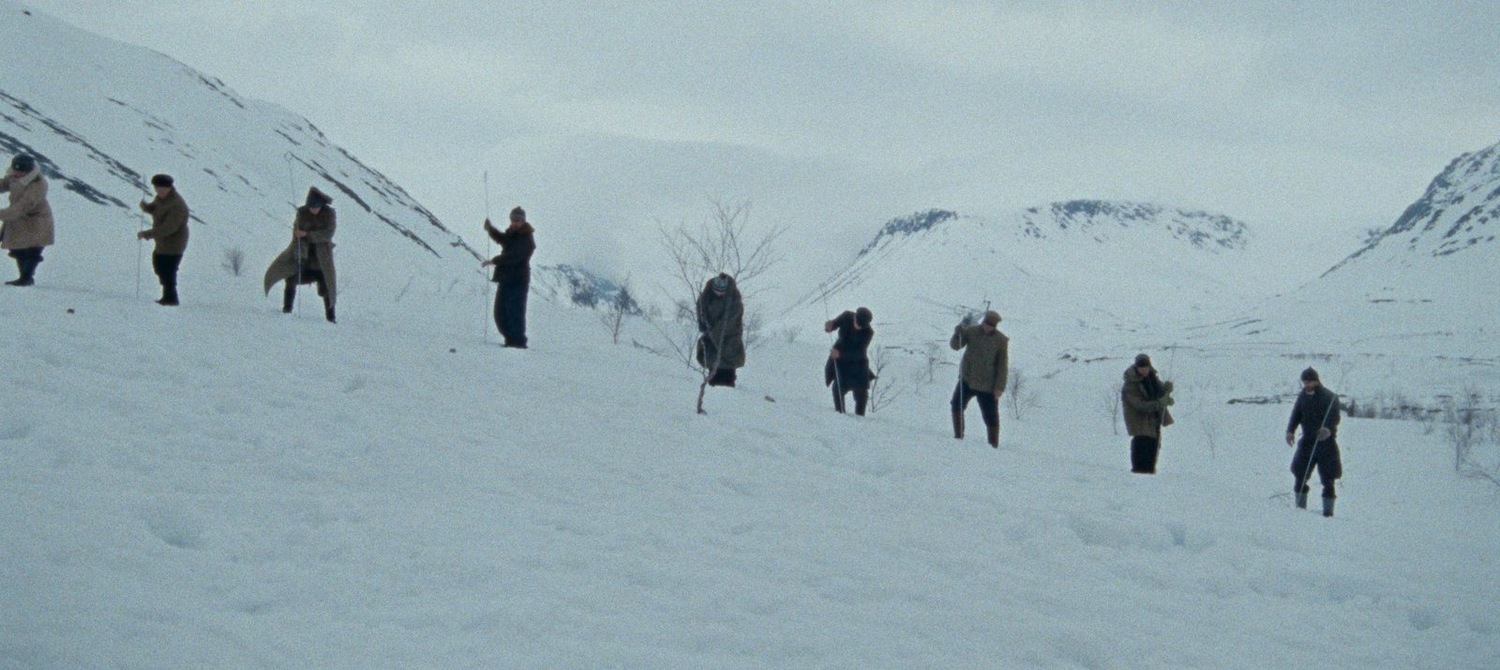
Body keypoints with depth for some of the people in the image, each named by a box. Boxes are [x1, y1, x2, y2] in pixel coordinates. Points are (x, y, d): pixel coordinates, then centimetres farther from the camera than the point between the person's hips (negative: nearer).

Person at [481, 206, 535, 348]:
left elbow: (513, 256, -25)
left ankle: (518, 341, -7)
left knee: (514, 312, -12)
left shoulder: (526, 239, -14)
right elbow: (501, 239, 36)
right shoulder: (511, 233, 15)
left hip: (518, 281, -9)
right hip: (506, 279, 9)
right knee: (500, 312, 11)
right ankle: (511, 339, 19)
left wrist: (494, 261, -27)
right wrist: (490, 229, 19)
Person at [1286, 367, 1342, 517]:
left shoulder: (1329, 397, -7)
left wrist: (1328, 429, -38)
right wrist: (1290, 431, -11)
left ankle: (1328, 509, 6)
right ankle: (1300, 507, 10)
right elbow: (1296, 414, 7)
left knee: (1327, 479, -1)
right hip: (1308, 441, 4)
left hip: (1326, 442, -4)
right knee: (1300, 476, 0)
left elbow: (1334, 417, -18)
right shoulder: (1303, 396, 9)